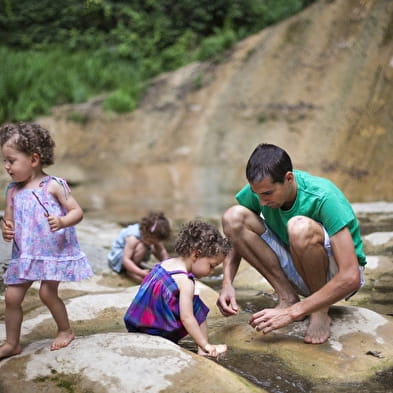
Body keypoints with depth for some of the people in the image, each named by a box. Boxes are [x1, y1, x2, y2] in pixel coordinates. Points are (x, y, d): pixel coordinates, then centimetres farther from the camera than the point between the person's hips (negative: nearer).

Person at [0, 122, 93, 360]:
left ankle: (66, 330, 16)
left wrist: (62, 221, -31)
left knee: (47, 291, -10)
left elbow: (77, 212, -11)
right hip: (25, 253, 6)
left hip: (54, 250, -5)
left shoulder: (53, 186, -11)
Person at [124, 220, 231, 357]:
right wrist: (205, 345, -18)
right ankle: (203, 351, 2)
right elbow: (186, 318, -22)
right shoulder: (185, 281, -18)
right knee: (198, 310, 7)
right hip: (159, 330, -8)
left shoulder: (165, 263, 7)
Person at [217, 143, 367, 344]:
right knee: (233, 216, -17)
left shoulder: (324, 197, -29)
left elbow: (351, 278, -33)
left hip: (335, 277, -5)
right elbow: (236, 237, 1)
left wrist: (291, 313, -35)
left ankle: (321, 312, -15)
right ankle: (287, 298, -9)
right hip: (297, 272, 6)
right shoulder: (258, 189, -13)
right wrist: (227, 284, -19)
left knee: (300, 227, -38)